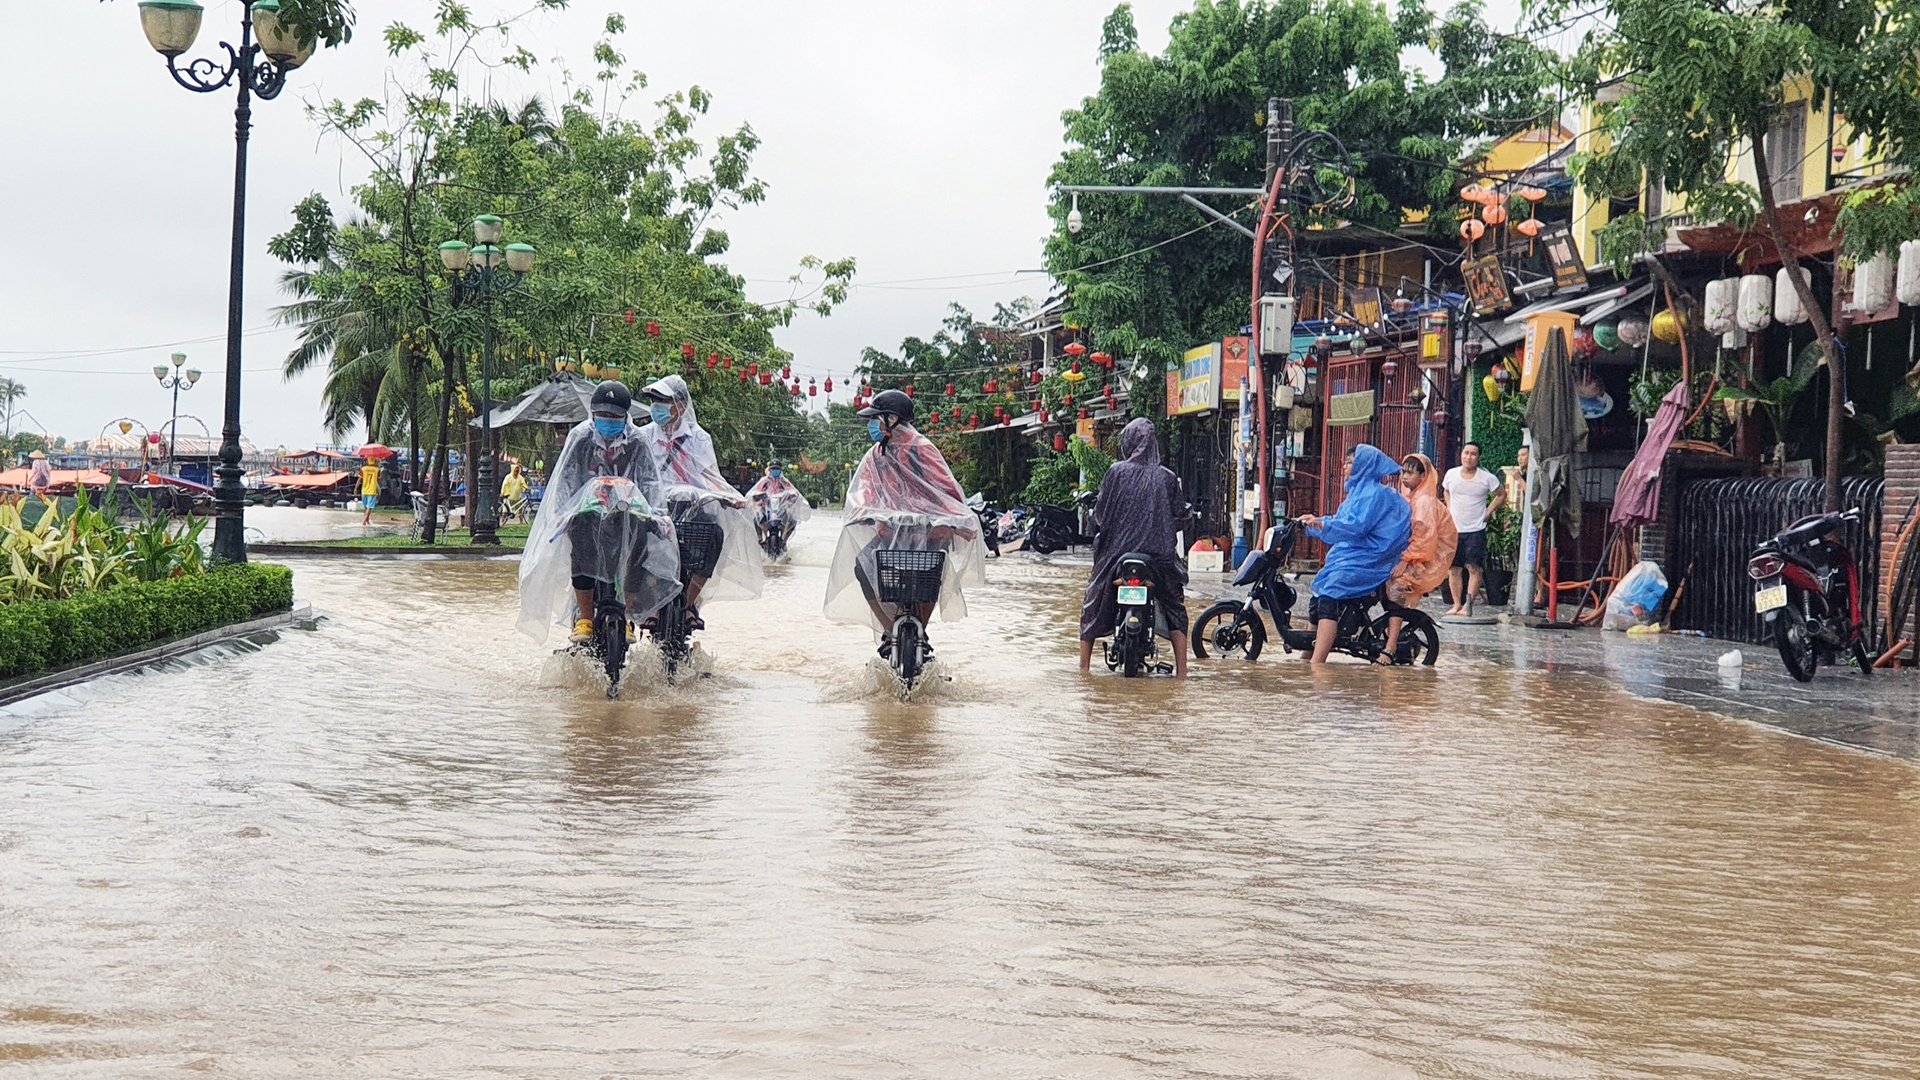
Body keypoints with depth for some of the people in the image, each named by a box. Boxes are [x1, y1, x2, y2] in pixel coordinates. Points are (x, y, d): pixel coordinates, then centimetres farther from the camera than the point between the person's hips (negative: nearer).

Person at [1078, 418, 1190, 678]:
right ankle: (1181, 669, 4)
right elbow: (1180, 517, 3)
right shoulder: (1167, 477, -1)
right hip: (1160, 554, 1)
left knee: (1093, 604, 17)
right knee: (1174, 607, 15)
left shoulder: (1117, 472, -6)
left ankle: (1084, 664, 19)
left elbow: (1100, 512, -4)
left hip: (1118, 549, -1)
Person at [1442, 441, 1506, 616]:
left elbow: (1501, 495, 8)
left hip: (1476, 530, -3)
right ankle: (1457, 604, 12)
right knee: (1454, 569, 4)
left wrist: (1487, 512, 0)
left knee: (1473, 568, -10)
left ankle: (1467, 605, -10)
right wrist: (1450, 510, 11)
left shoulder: (1487, 478, -6)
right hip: (1454, 529, 3)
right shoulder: (1451, 474, 4)